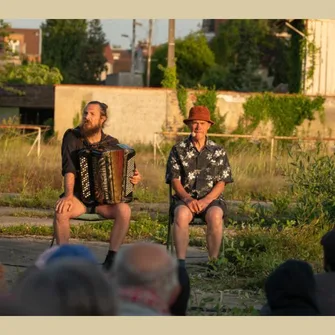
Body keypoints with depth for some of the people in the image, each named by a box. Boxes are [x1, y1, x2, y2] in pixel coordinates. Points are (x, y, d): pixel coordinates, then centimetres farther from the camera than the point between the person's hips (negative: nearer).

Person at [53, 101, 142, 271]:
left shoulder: (112, 143, 4)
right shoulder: (72, 137, -3)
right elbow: (69, 169, -16)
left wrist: (134, 178, -11)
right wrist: (68, 196, -31)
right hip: (79, 195, -2)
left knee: (124, 210, -30)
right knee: (61, 210, -34)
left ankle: (111, 260, -23)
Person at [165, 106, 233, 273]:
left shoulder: (218, 152, 10)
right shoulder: (178, 150, 9)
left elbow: (221, 183, 4)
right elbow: (174, 179, 2)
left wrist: (206, 200, -14)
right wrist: (187, 198, -16)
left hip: (211, 198, 0)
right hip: (184, 197, 0)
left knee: (215, 216, -35)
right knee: (181, 214, -36)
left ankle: (213, 263, -28)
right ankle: (180, 262, -37)